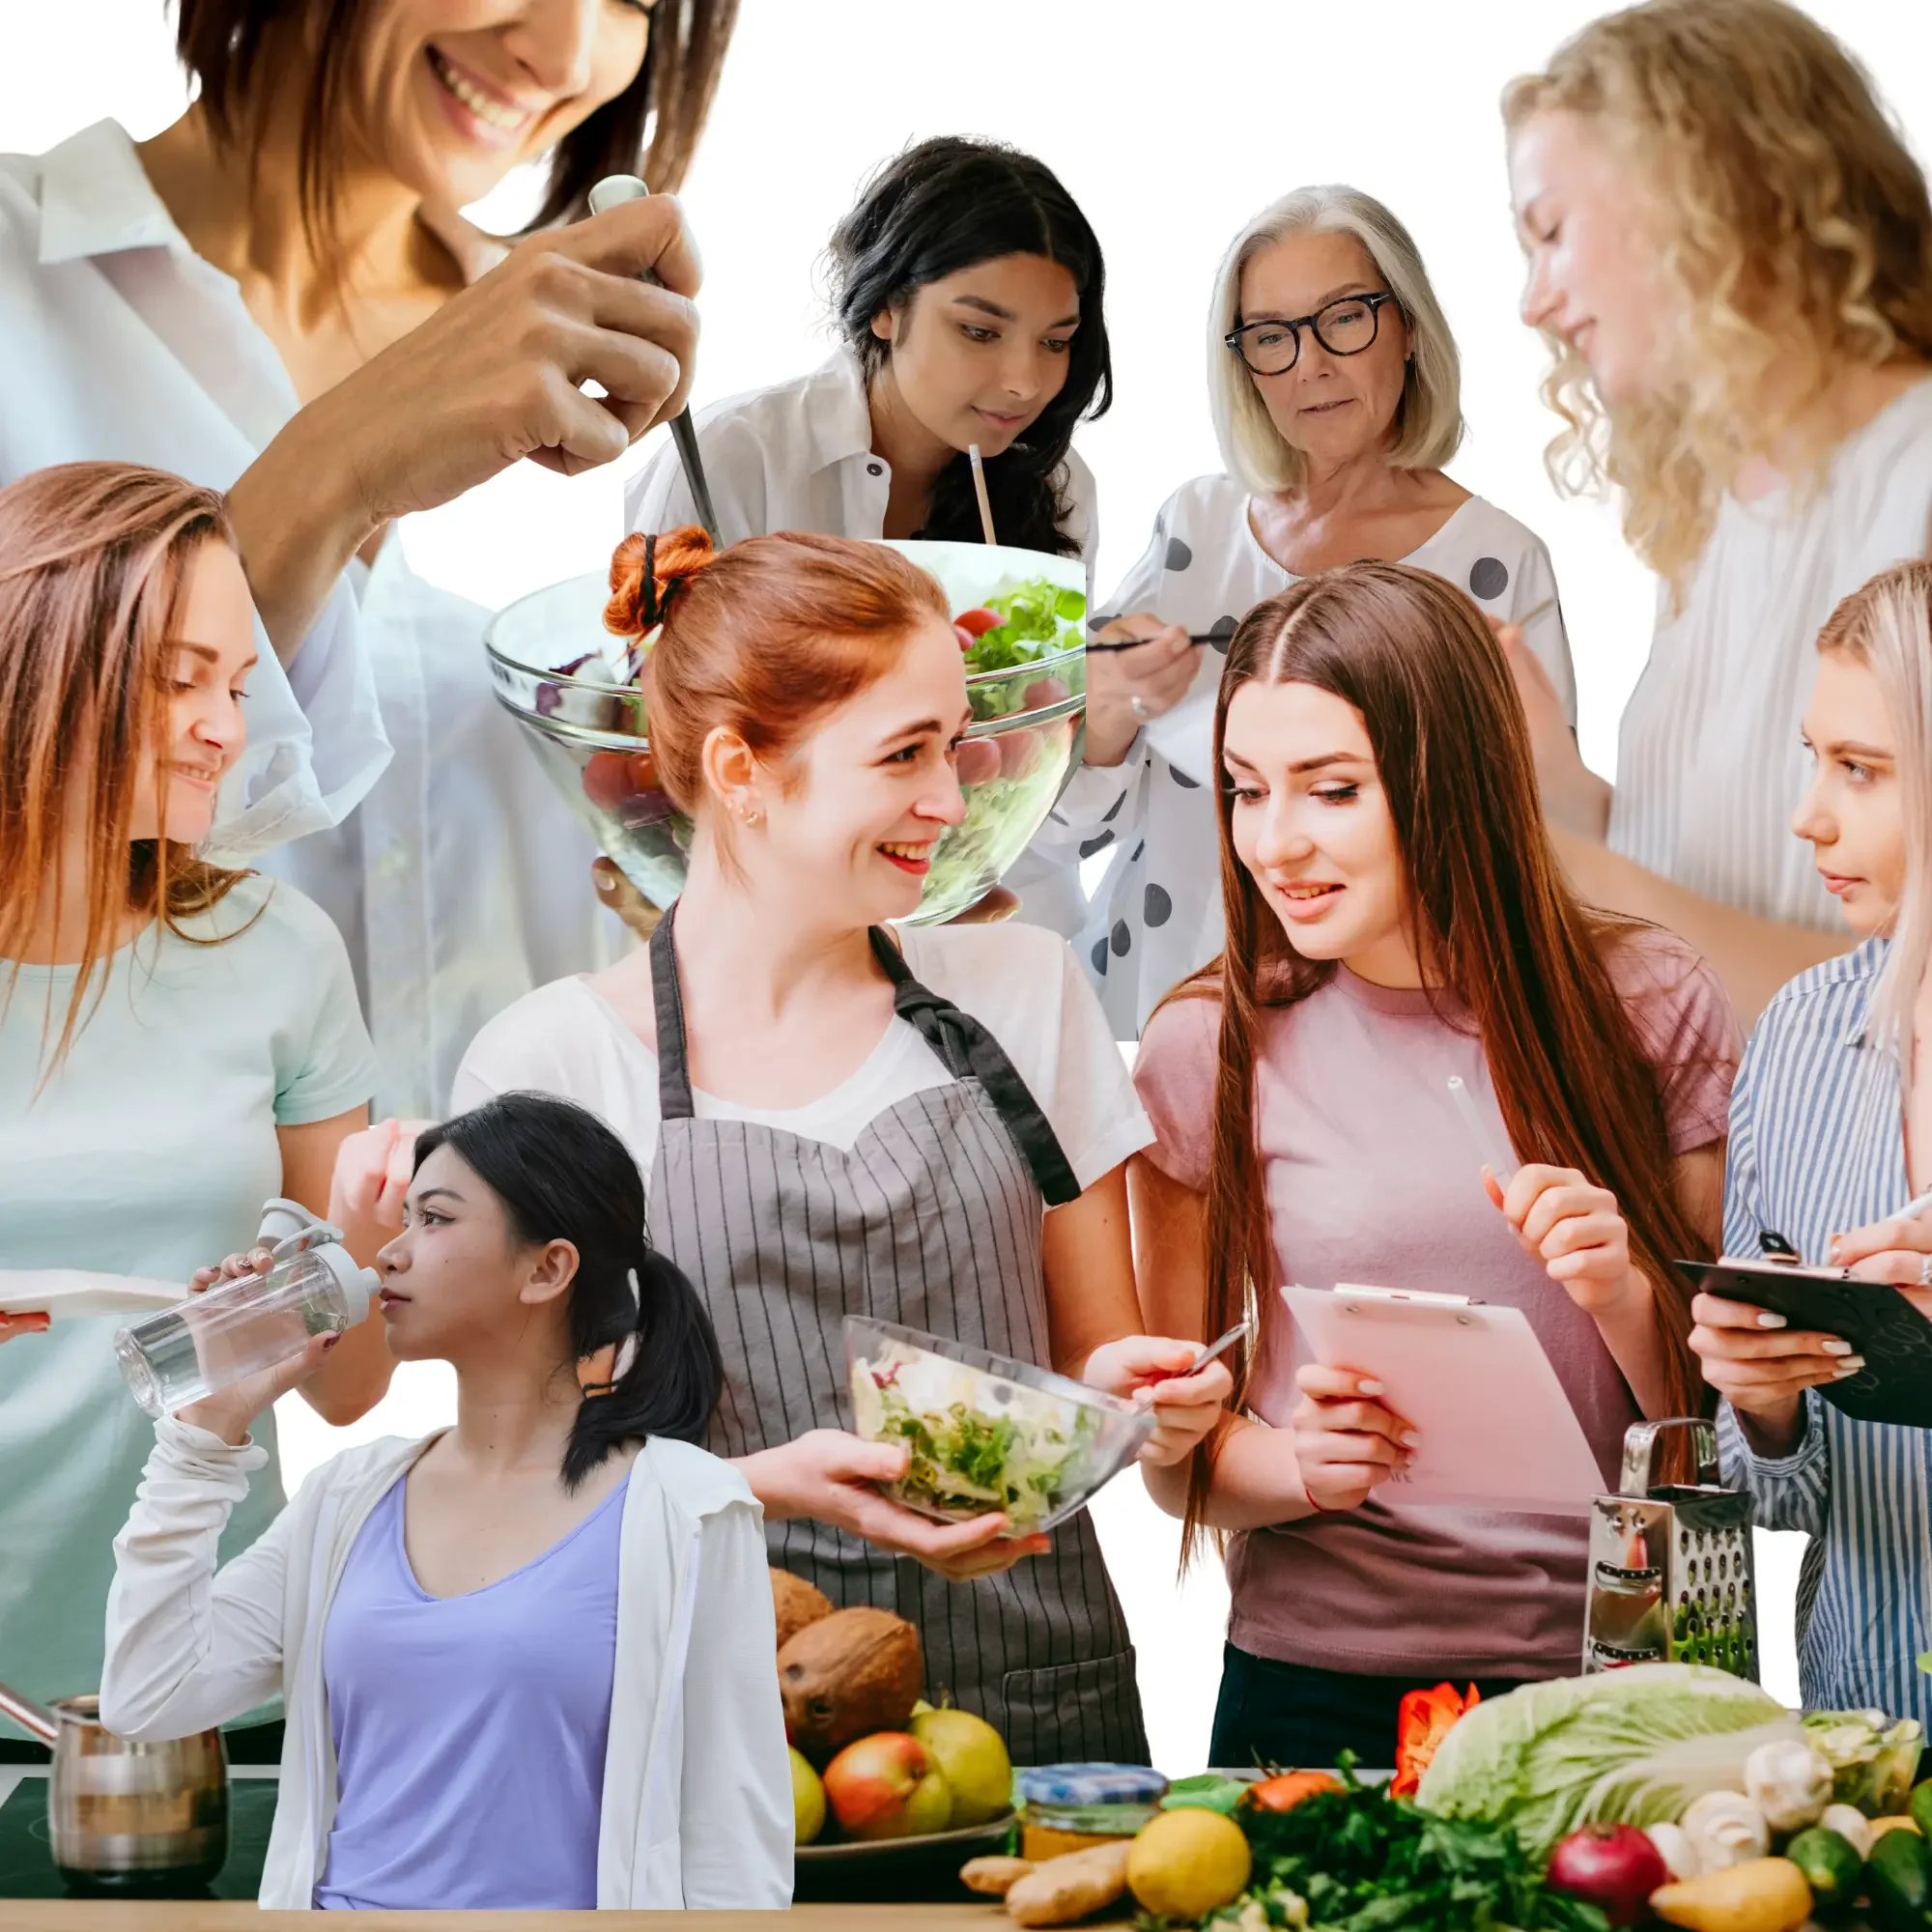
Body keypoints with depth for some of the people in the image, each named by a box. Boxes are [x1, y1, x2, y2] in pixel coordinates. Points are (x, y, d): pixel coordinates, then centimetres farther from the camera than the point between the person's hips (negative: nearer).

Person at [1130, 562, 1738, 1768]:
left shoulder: (1649, 1011, 2)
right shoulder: (1211, 1049, 0)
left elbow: (1719, 1425, 7)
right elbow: (1177, 1461, 7)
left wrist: (1625, 1294, -12)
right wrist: (1302, 1466, -13)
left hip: (1611, 1676, 1)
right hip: (1320, 1693, 0)